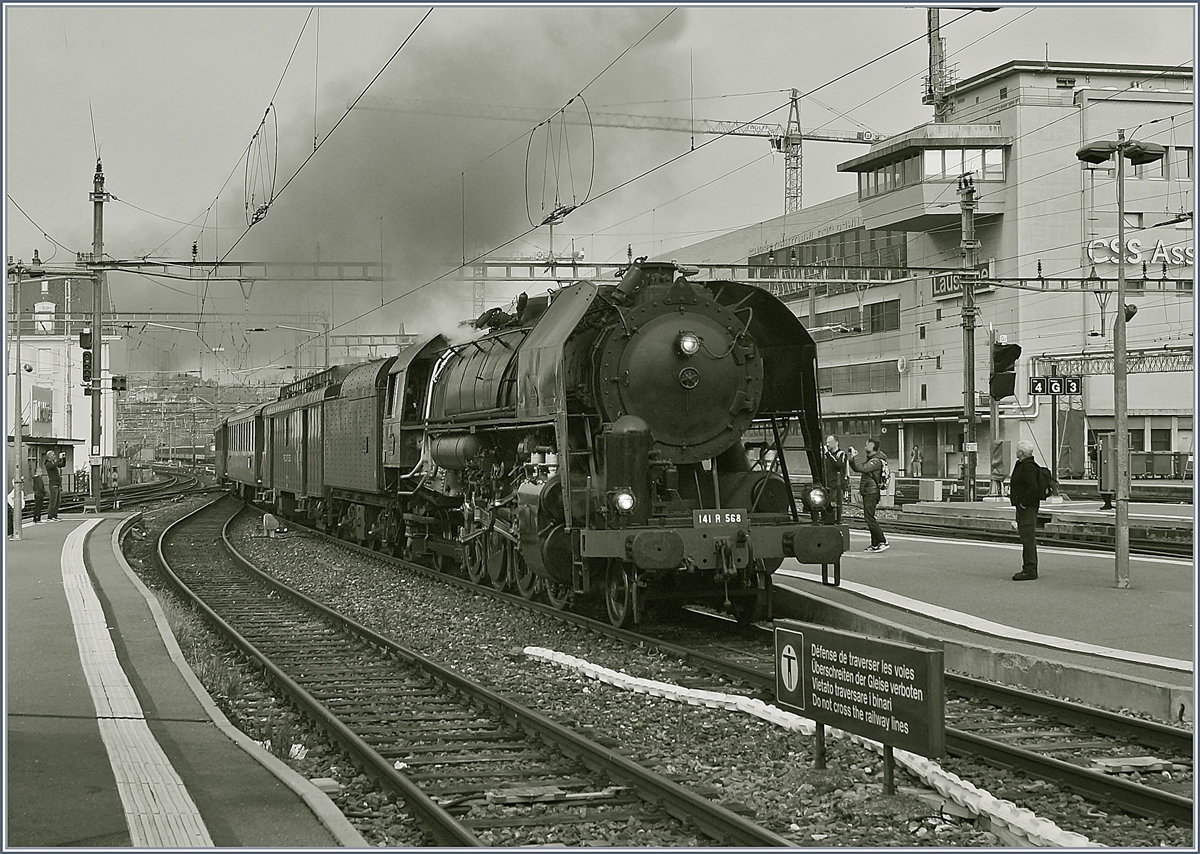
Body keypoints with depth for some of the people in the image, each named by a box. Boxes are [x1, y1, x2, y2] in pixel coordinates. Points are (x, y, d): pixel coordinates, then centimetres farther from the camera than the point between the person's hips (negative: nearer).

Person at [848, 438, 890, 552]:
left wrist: (855, 457, -22)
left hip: (871, 492, -10)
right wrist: (852, 458, 7)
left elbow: (862, 469, -29)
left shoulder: (876, 461, -16)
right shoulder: (868, 458, 15)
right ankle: (875, 544, 14)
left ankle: (883, 542, -13)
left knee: (869, 517, -13)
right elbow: (856, 468, 20)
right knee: (870, 518, 11)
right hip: (867, 492, 10)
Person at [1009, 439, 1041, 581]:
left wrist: (1023, 503, -21)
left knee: (1028, 538, -10)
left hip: (1027, 508, -11)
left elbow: (1033, 488, -27)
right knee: (1027, 538, 14)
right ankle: (1029, 569, 20)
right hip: (1022, 507, 11)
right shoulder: (1022, 465, 16)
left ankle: (1030, 571, -10)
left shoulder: (1028, 467, -17)